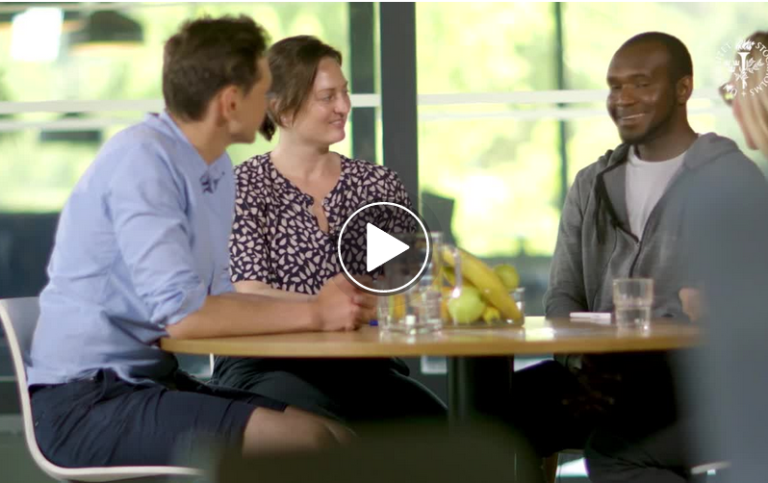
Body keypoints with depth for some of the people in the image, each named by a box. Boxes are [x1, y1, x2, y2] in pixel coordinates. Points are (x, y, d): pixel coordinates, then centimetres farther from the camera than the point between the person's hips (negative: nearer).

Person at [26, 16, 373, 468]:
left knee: (337, 440, -1)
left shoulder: (219, 170, 10)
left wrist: (327, 305, -2)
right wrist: (312, 313, -14)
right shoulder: (142, 160, -17)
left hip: (156, 381, 9)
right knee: (303, 444, -22)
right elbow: (183, 314, -23)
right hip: (85, 402, -9)